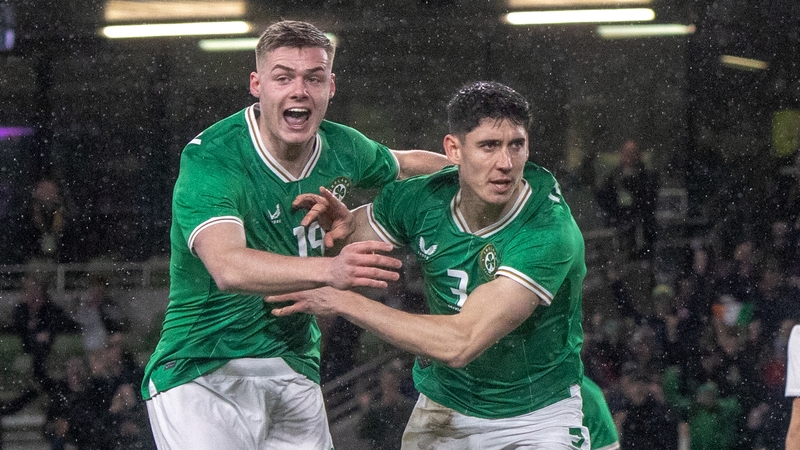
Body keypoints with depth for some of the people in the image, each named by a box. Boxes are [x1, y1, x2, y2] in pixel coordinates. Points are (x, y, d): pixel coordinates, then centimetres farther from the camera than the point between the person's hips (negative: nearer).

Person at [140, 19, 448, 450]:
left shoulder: (341, 148, 1)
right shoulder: (210, 159, -19)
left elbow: (404, 164, 27)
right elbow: (228, 268, -36)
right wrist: (329, 270, -50)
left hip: (295, 371, 6)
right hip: (204, 369, -6)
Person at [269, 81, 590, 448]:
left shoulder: (550, 234, -29)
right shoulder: (424, 200, -11)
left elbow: (461, 343, -35)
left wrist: (345, 302, -31)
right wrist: (344, 224, -18)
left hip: (536, 415, -4)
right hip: (442, 408, 4)